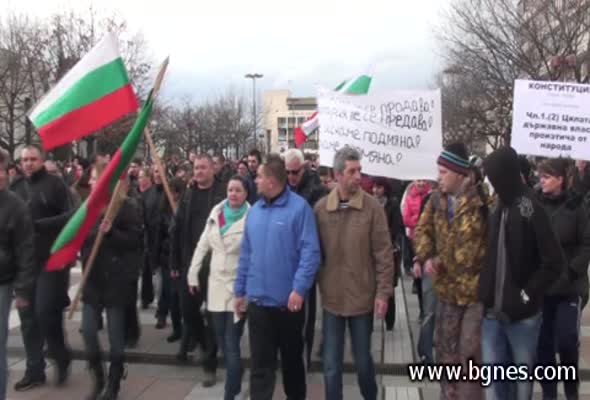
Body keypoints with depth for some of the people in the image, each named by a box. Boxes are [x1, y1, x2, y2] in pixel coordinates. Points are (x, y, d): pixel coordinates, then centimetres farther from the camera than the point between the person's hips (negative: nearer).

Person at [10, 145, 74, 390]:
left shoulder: (55, 184, -4)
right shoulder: (15, 187, 11)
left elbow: (70, 216, -12)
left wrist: (39, 224, -19)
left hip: (50, 258, -5)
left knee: (45, 311, -8)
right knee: (28, 316, 8)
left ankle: (61, 356, 19)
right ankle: (34, 370, 21)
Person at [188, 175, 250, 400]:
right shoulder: (216, 212, 7)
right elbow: (203, 245, 12)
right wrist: (193, 274, 11)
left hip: (239, 288, -6)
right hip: (217, 284, 6)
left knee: (232, 344, -6)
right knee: (222, 342, 15)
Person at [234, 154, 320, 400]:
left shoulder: (299, 207, -10)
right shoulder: (255, 210, 7)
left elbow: (310, 252, -15)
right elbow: (246, 253, 12)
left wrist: (299, 288, -22)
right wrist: (240, 289, 12)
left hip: (289, 300, -4)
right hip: (258, 300, 4)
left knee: (292, 358, 16)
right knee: (260, 363, 6)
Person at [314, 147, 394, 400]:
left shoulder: (372, 207, -8)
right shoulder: (321, 208, -4)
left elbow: (384, 254, -7)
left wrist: (383, 292, -9)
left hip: (363, 296, -1)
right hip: (331, 297, 1)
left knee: (363, 359, 16)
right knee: (331, 365, 10)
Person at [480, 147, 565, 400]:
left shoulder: (530, 208, -14)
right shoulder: (497, 206, 7)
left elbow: (554, 262, -15)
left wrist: (527, 295, -13)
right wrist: (486, 291, 7)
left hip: (522, 312, -6)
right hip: (493, 309, 6)